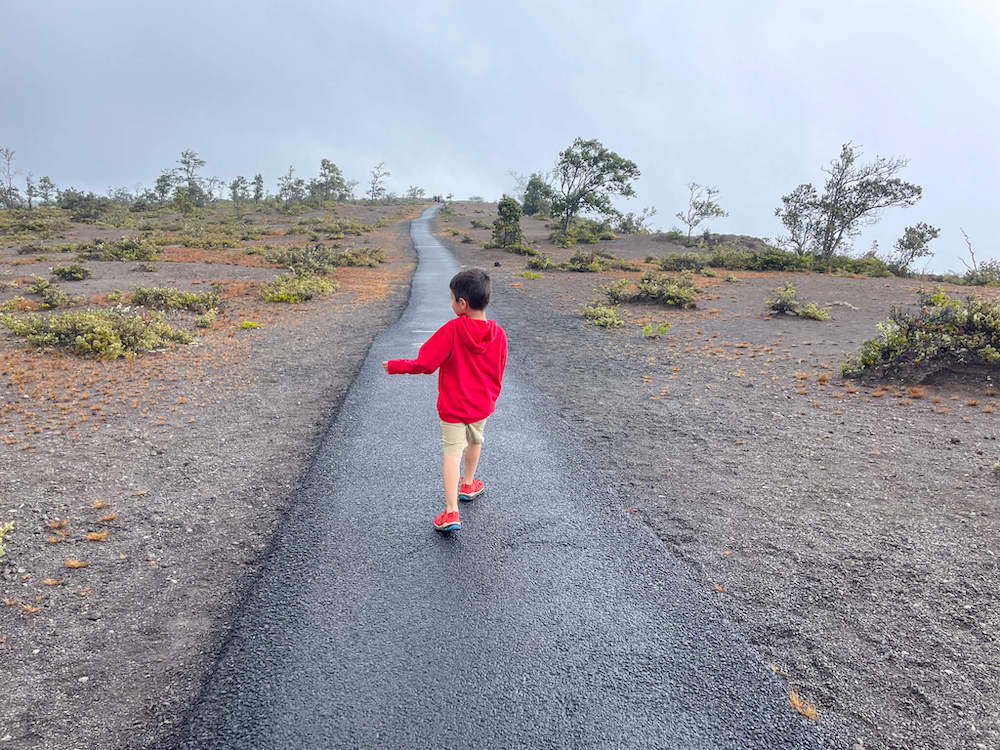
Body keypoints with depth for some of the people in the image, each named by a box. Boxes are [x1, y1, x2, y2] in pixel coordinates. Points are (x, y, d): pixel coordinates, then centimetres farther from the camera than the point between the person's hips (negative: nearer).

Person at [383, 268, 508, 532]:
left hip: (453, 407, -4)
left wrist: (396, 366, -3)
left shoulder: (452, 329, -20)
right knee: (475, 442, 27)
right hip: (483, 405, 4)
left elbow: (425, 363, -19)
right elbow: (498, 374, 4)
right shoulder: (498, 333, -8)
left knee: (452, 454, 0)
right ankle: (468, 484, 49)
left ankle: (451, 512, -4)